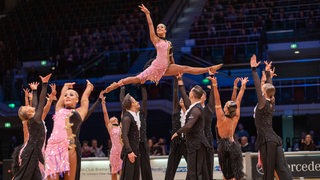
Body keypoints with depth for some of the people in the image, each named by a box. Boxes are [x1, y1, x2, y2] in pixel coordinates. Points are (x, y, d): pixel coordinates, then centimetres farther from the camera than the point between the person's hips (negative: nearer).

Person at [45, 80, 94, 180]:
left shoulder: (80, 111, 18)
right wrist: (66, 85, 55)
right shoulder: (59, 109, 24)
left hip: (70, 146, -2)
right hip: (53, 145, 3)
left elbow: (85, 96, 30)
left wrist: (89, 86, 48)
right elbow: (62, 94, 37)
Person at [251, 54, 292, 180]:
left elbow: (257, 86, -14)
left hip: (267, 141, -7)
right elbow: (270, 87, 26)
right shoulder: (271, 102, 12)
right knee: (282, 168, -3)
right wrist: (267, 72, 29)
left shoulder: (263, 103, -7)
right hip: (274, 139, 7)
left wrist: (254, 69, -13)